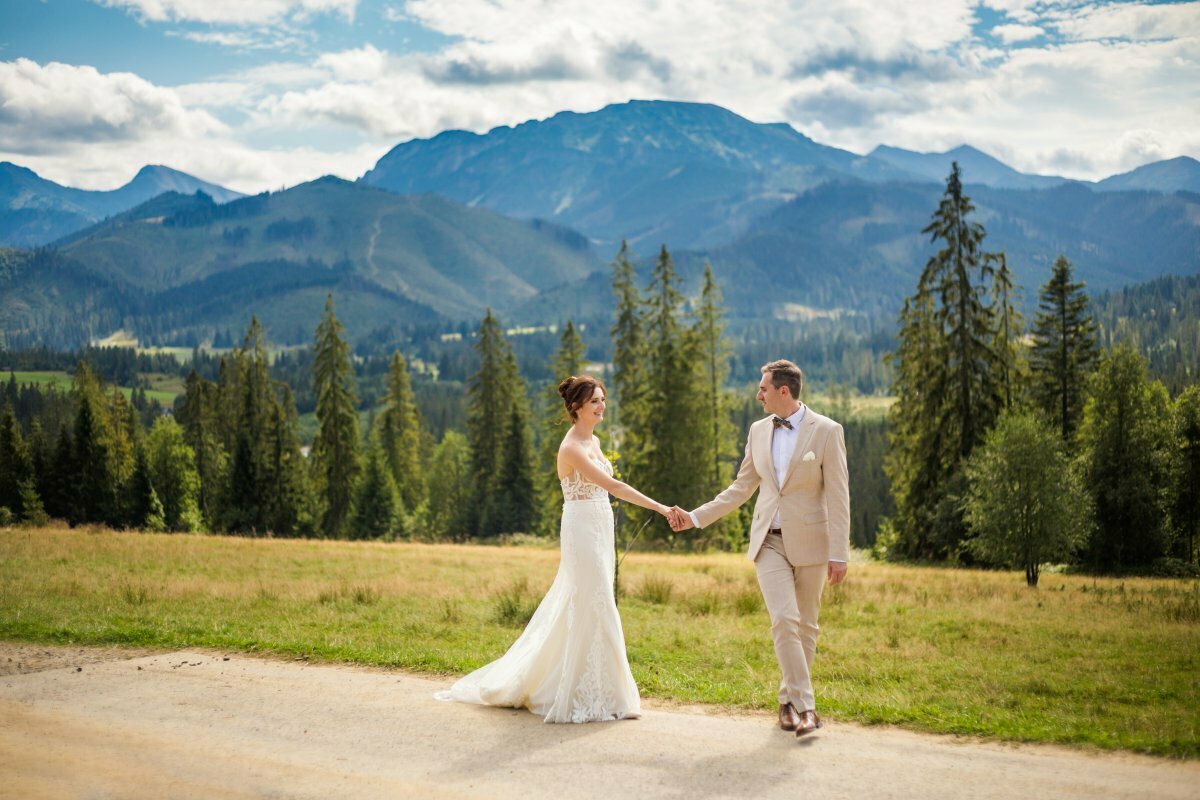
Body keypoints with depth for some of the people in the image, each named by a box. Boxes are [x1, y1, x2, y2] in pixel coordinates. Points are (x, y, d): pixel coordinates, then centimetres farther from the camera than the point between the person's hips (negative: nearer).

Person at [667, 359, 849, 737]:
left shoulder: (826, 431, -7)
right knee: (784, 619, -13)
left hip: (809, 540, -2)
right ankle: (805, 705, -10)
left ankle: (789, 699, 24)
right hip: (769, 540, 3)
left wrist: (839, 554, -13)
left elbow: (838, 495, -9)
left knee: (805, 624, 7)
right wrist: (695, 518, 9)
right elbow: (741, 488, 15)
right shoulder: (758, 431, 7)